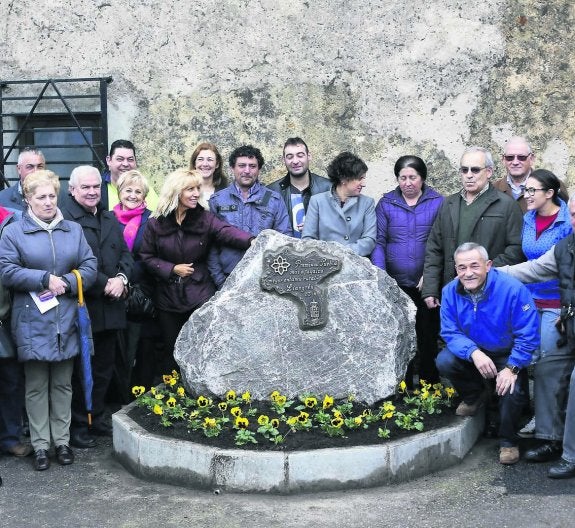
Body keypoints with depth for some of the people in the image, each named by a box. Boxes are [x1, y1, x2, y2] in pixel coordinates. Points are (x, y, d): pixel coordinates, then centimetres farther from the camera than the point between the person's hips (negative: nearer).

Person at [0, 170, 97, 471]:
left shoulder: (73, 230, 10)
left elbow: (89, 266, 5)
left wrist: (65, 282, -11)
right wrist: (45, 279, -15)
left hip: (66, 321, 3)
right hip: (32, 322, -3)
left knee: (62, 384, 10)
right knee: (36, 386, 3)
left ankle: (62, 441, 20)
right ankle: (40, 445, 12)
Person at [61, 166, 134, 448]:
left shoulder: (110, 219, 14)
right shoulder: (65, 219, -12)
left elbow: (125, 253, 13)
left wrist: (121, 278, -6)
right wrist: (104, 284, -17)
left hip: (110, 307, 7)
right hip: (81, 306, -7)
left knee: (104, 367, 16)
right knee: (81, 369, 3)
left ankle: (97, 418, 31)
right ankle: (78, 426, 15)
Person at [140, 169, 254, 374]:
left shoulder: (205, 219, -3)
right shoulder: (156, 223, -2)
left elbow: (228, 232, -21)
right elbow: (146, 257, 3)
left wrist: (252, 241, -40)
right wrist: (172, 268, -10)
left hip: (200, 295, 0)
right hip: (168, 297, 1)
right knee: (171, 350, 11)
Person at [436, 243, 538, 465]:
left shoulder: (513, 289, -25)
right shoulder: (451, 292, -13)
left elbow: (528, 336, -20)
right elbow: (450, 333, -12)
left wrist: (512, 368, -27)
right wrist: (474, 353, -30)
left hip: (508, 355, -3)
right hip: (472, 352, 3)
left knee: (512, 390, -29)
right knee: (444, 361, -24)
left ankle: (508, 442, 2)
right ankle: (473, 396, 10)